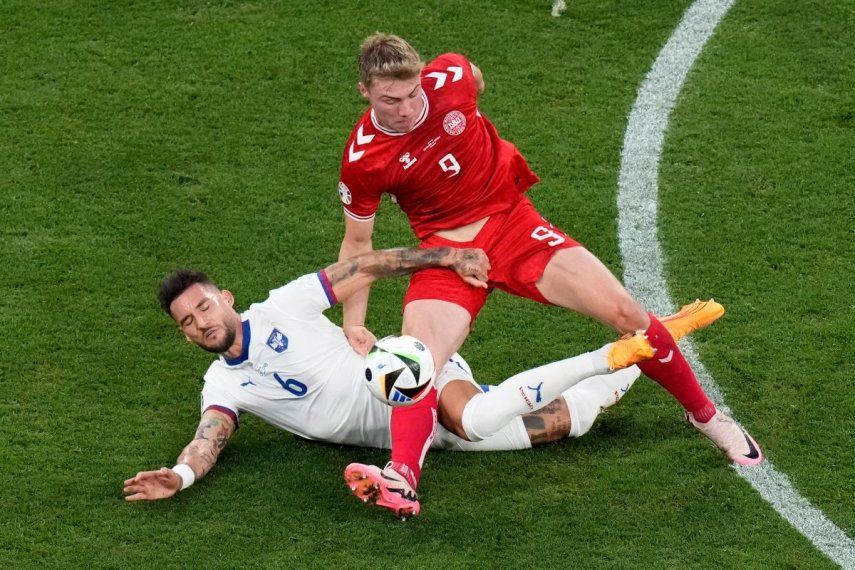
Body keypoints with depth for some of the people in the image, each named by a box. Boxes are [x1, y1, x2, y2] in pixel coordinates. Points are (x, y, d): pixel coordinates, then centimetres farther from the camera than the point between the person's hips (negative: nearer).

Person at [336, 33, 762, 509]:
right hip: (445, 252, -1)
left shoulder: (452, 78, -16)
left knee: (626, 313, -6)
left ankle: (707, 416, 14)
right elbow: (357, 242, -3)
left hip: (512, 222, 2)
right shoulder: (362, 160, -18)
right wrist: (354, 324, -8)